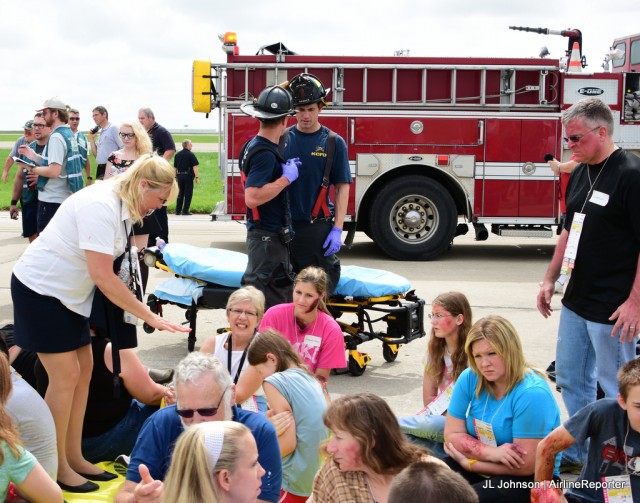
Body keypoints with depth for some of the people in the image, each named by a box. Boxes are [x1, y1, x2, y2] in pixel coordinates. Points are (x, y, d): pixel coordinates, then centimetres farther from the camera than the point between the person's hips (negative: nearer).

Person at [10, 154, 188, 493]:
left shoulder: (123, 207, 2)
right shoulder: (100, 206, -26)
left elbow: (105, 271, 0)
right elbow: (102, 276, -29)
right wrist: (149, 316, -25)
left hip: (68, 293, 9)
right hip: (40, 288, -9)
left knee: (83, 370, 9)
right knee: (65, 376, -7)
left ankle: (73, 457, 19)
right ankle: (57, 467, 5)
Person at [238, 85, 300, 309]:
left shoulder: (254, 145, 10)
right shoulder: (264, 154, -21)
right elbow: (252, 197, -29)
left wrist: (286, 168, 15)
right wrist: (286, 178, -22)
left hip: (269, 235, 10)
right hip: (268, 238, -10)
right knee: (270, 300, -5)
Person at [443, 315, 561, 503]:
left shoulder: (532, 394, -23)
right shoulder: (469, 379, -6)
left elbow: (525, 466, -21)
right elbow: (452, 435, -4)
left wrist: (467, 462, -15)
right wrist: (492, 453, -22)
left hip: (530, 480, -5)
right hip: (487, 468, 5)